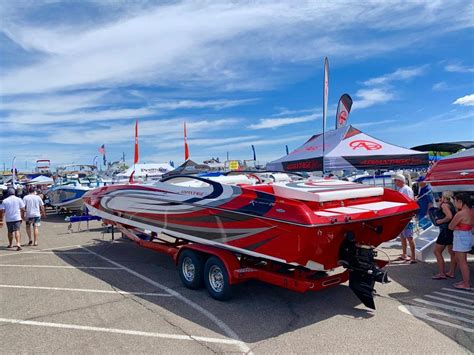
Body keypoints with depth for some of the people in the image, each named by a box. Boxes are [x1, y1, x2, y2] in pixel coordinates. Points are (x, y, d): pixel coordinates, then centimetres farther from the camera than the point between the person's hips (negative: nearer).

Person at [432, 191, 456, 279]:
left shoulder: (444, 204, -14)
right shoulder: (451, 205, 13)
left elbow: (449, 216, -27)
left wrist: (440, 221, -15)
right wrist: (440, 205, 13)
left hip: (446, 231, -10)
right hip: (452, 231, 10)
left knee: (437, 251, -2)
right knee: (452, 252, 15)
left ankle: (441, 274, -2)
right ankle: (451, 273, 22)